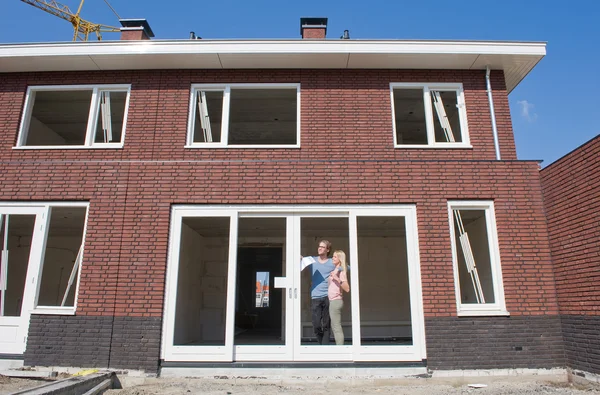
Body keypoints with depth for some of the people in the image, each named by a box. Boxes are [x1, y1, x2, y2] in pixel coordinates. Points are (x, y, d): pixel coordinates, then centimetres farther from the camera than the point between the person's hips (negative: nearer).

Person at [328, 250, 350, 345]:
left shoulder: (341, 271, -12)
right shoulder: (335, 270, 14)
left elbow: (347, 289, -21)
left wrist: (338, 279, -30)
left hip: (336, 301, -10)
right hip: (333, 301, 10)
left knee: (336, 327, -7)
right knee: (334, 327, 15)